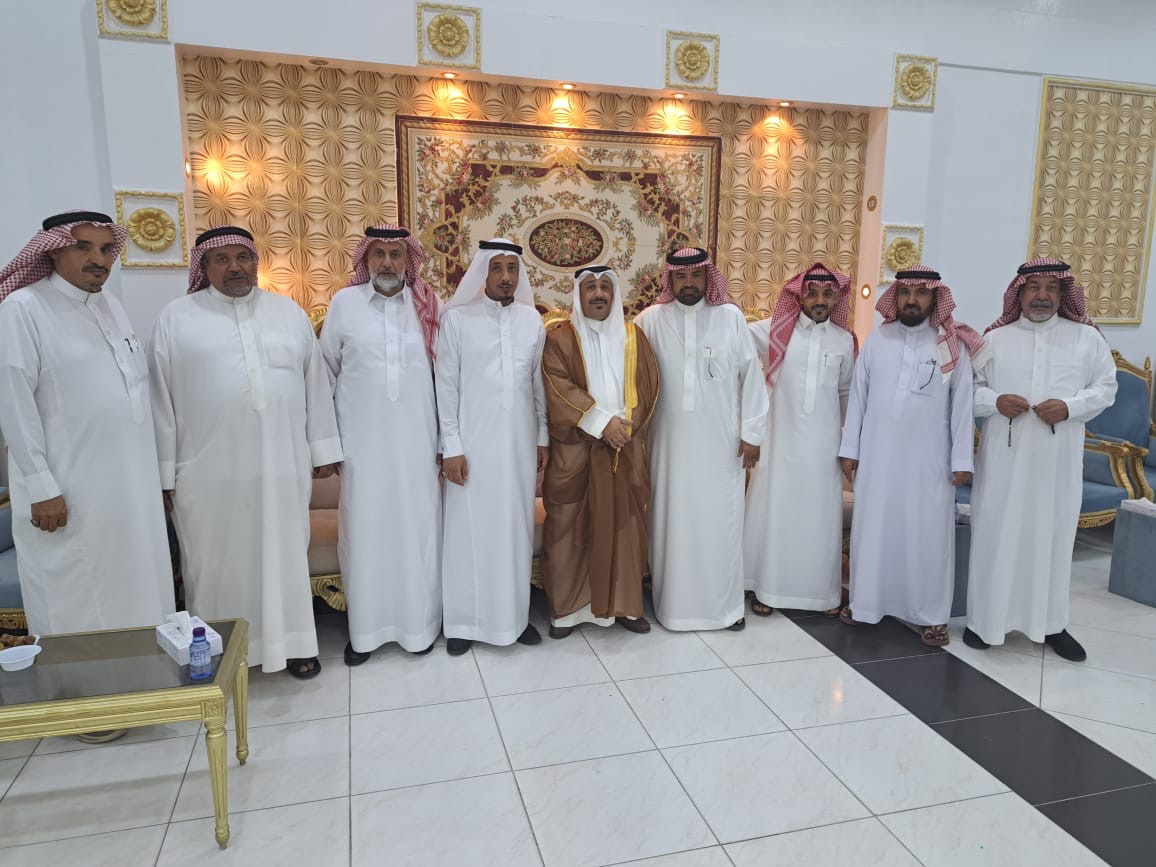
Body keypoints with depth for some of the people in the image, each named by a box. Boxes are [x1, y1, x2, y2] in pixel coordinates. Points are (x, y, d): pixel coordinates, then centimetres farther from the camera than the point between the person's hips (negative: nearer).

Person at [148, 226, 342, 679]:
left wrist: (323, 448, 5)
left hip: (282, 464, 2)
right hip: (209, 470, -2)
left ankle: (292, 641, 25)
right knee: (217, 563, 9)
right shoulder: (175, 319, 2)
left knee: (285, 555, 11)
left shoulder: (290, 312, 9)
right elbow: (160, 399, 1)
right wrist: (164, 472, -1)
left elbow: (315, 384, 8)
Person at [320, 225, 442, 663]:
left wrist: (448, 437, 3)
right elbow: (326, 371, 8)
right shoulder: (344, 302, 1)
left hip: (417, 438, 0)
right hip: (362, 438, 0)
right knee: (365, 529, 6)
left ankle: (419, 623, 22)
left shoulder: (430, 305, 1)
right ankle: (365, 628, 20)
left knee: (417, 527, 7)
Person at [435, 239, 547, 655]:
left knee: (516, 527, 10)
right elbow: (445, 385, -5)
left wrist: (543, 436, 9)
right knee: (469, 529, 4)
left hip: (520, 441, 3)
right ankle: (464, 621, 18)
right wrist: (450, 446, -8)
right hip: (473, 442, -3)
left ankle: (515, 615, 24)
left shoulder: (532, 320, 6)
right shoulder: (457, 318, -5)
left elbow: (539, 383, 10)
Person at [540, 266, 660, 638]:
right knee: (570, 526, 1)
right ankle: (566, 607, 12)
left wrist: (626, 425, -7)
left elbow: (649, 385, 7)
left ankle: (624, 604, 18)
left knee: (624, 525, 7)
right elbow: (558, 387, -10)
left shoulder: (633, 336, 11)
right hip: (574, 449, -3)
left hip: (626, 449, 3)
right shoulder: (559, 338, 1)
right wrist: (602, 422, -16)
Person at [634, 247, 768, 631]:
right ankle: (673, 601, 22)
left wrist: (752, 432, -2)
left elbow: (751, 375, 0)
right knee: (673, 519, 7)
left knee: (721, 520, 6)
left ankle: (725, 602, 21)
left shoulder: (731, 317, -1)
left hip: (722, 440, 0)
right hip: (671, 439, 0)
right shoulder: (651, 319, 0)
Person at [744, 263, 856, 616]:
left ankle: (822, 591, 24)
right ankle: (767, 587, 19)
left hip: (823, 444, 2)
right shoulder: (774, 330, -4)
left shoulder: (844, 340, 5)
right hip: (781, 439, -2)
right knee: (774, 510, 5)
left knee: (821, 515, 9)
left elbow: (847, 392, 15)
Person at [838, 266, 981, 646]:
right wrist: (849, 449, 3)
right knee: (872, 528, 10)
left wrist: (962, 460, -5)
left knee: (928, 535, 5)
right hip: (877, 456, 2)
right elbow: (858, 396, 4)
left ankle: (931, 615, 17)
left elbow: (962, 404, -2)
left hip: (928, 460, -2)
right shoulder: (876, 339, 3)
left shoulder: (953, 346, -2)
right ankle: (865, 602, 24)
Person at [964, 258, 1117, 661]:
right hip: (1004, 457, 0)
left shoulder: (1087, 337, 5)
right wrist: (995, 401, -15)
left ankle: (1051, 623, 20)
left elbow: (1106, 387, 5)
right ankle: (984, 618, 14)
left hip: (1058, 460, 1)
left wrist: (1070, 406, -13)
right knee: (995, 534, 3)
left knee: (1053, 535, 7)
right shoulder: (995, 338, 5)